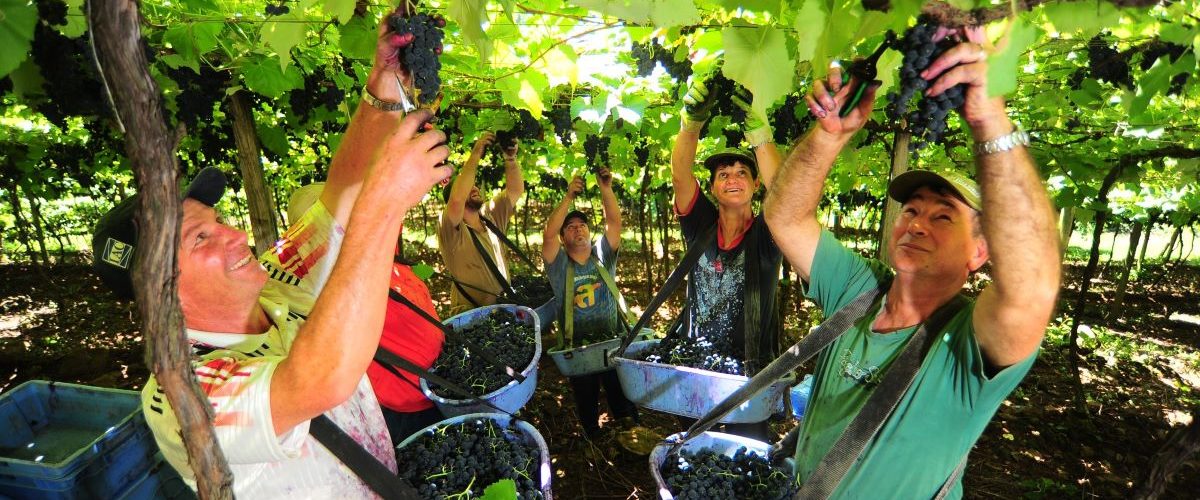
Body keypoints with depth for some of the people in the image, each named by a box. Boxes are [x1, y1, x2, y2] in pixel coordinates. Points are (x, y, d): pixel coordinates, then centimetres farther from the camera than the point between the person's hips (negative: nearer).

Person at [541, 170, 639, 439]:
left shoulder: (602, 256, 6)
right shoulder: (559, 265, 0)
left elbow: (614, 222, -6)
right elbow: (548, 235, -16)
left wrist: (605, 188, -18)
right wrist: (569, 197, -21)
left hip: (614, 342, 1)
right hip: (578, 348, 0)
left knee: (625, 404, 4)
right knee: (586, 405, 12)